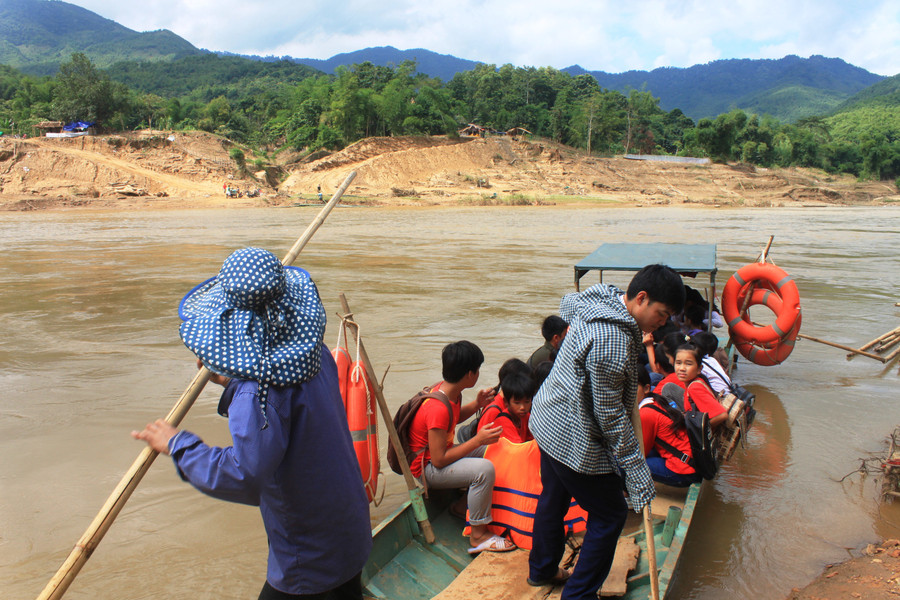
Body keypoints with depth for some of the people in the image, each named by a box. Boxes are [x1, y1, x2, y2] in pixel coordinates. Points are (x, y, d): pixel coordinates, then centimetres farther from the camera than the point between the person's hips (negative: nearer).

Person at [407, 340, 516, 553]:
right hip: (426, 468, -10)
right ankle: (478, 536, -13)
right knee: (484, 469, -28)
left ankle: (465, 503, 20)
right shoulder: (438, 408, -32)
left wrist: (477, 404, 2)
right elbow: (439, 460, -29)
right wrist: (478, 440, -26)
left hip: (439, 453, 10)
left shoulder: (449, 391, -4)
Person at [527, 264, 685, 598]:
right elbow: (610, 414, -26)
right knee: (609, 516, 7)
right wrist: (636, 469, -17)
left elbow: (567, 303, 24)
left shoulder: (600, 299, -2)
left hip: (547, 422, 10)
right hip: (574, 441, -10)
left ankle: (541, 570, 47)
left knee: (553, 498, 27)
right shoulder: (611, 342, -31)